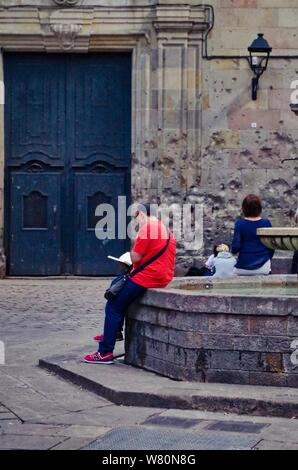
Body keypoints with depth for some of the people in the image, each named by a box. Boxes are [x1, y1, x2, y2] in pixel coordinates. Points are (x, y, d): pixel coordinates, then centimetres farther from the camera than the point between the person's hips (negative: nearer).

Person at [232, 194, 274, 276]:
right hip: (263, 267, 1)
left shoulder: (239, 224, -7)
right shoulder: (266, 223, -2)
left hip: (243, 269, -1)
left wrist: (234, 251, 11)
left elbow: (235, 247, -12)